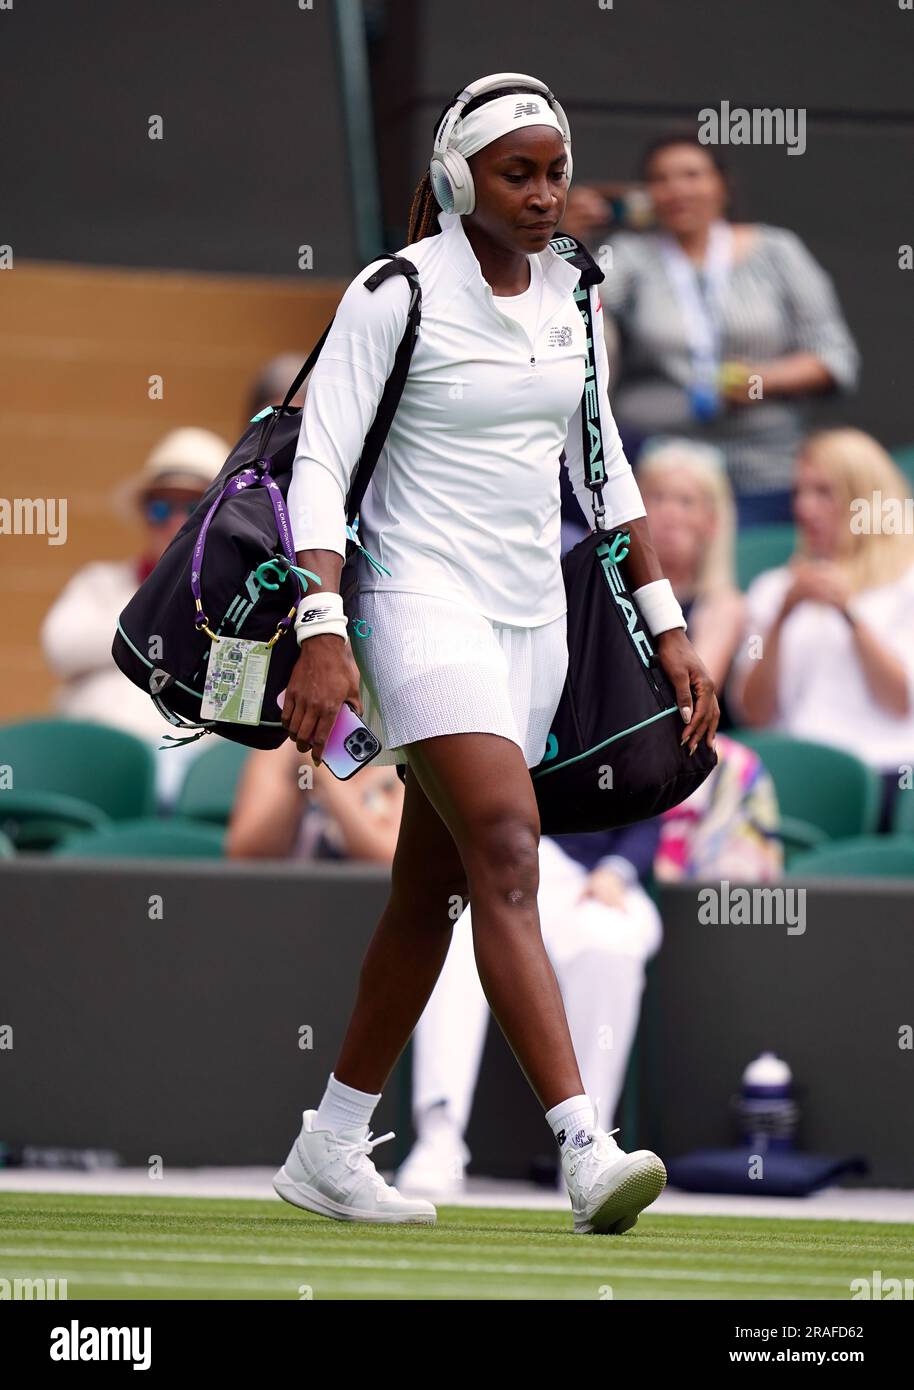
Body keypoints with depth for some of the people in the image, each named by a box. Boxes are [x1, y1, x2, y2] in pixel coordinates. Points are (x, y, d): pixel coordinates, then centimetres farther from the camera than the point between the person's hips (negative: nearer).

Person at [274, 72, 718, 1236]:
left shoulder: (569, 297, 9)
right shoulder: (395, 294, -10)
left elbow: (601, 466, 18)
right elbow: (319, 462, -13)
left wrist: (668, 627, 14)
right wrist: (323, 632, -24)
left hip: (532, 616, 7)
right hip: (423, 603, -7)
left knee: (431, 893, 9)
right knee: (508, 856, -21)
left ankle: (328, 1153, 20)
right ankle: (584, 1151, -32)